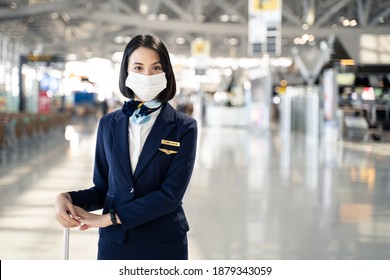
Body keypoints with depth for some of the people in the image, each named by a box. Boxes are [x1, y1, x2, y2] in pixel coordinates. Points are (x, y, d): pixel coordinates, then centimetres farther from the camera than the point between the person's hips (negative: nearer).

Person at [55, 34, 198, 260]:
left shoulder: (184, 127, -6)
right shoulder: (109, 124, 3)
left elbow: (171, 194, -14)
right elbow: (102, 188, 7)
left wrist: (110, 217, -15)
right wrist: (67, 198, -12)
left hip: (164, 244, -2)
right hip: (114, 242, 2)